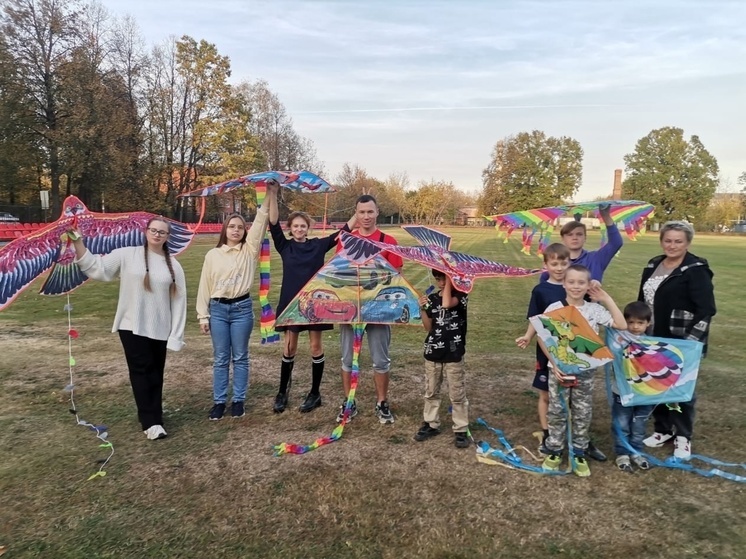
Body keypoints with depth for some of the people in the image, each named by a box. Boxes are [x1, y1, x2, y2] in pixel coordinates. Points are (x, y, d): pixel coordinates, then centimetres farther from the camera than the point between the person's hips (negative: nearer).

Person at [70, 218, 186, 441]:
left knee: (156, 373, 12)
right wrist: (78, 242, -16)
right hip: (132, 327, -2)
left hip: (160, 329, 2)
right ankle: (151, 422, 6)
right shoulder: (126, 255, -2)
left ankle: (153, 418, 26)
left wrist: (176, 334, -1)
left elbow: (179, 300, 1)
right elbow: (96, 268, -5)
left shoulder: (173, 265, 2)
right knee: (141, 372, -1)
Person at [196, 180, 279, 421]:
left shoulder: (249, 250, 2)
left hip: (242, 308, -1)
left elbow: (261, 222, -8)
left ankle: (239, 400, 18)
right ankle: (219, 401, 17)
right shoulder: (213, 254, 5)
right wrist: (203, 315, 3)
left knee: (240, 357, 8)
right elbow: (205, 286, 6)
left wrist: (271, 195, -16)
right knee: (220, 359, 8)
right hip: (218, 309, 1)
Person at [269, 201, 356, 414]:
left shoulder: (318, 245, 1)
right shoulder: (284, 246, 1)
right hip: (290, 302, 0)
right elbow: (273, 224, -11)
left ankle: (315, 393, 19)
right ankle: (283, 391, 24)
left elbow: (344, 230, -3)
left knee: (316, 346, 6)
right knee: (289, 347, 8)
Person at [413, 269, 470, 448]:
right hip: (432, 352, 4)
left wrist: (450, 280, -19)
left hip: (453, 353, -4)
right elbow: (428, 327, 6)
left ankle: (461, 430, 14)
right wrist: (423, 309, -9)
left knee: (457, 394, 3)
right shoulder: (432, 298, 5)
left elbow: (447, 304, -29)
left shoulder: (461, 295, -6)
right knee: (431, 392, 14)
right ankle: (431, 424, 28)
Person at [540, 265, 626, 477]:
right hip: (559, 369, -1)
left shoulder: (594, 310, -2)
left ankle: (578, 454, 25)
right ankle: (554, 451, 23)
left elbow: (622, 325, -9)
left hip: (585, 372, 2)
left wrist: (607, 299, -8)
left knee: (582, 414, 11)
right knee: (556, 412, 9)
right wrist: (553, 363, -14)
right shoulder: (554, 309, -7)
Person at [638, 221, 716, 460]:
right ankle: (663, 429, 29)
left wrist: (690, 341, -23)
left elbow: (706, 310, -17)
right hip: (654, 341, 6)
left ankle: (683, 438, 21)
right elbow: (642, 301, 15)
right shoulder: (653, 265, 8)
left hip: (681, 343, -6)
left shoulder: (696, 270, -12)